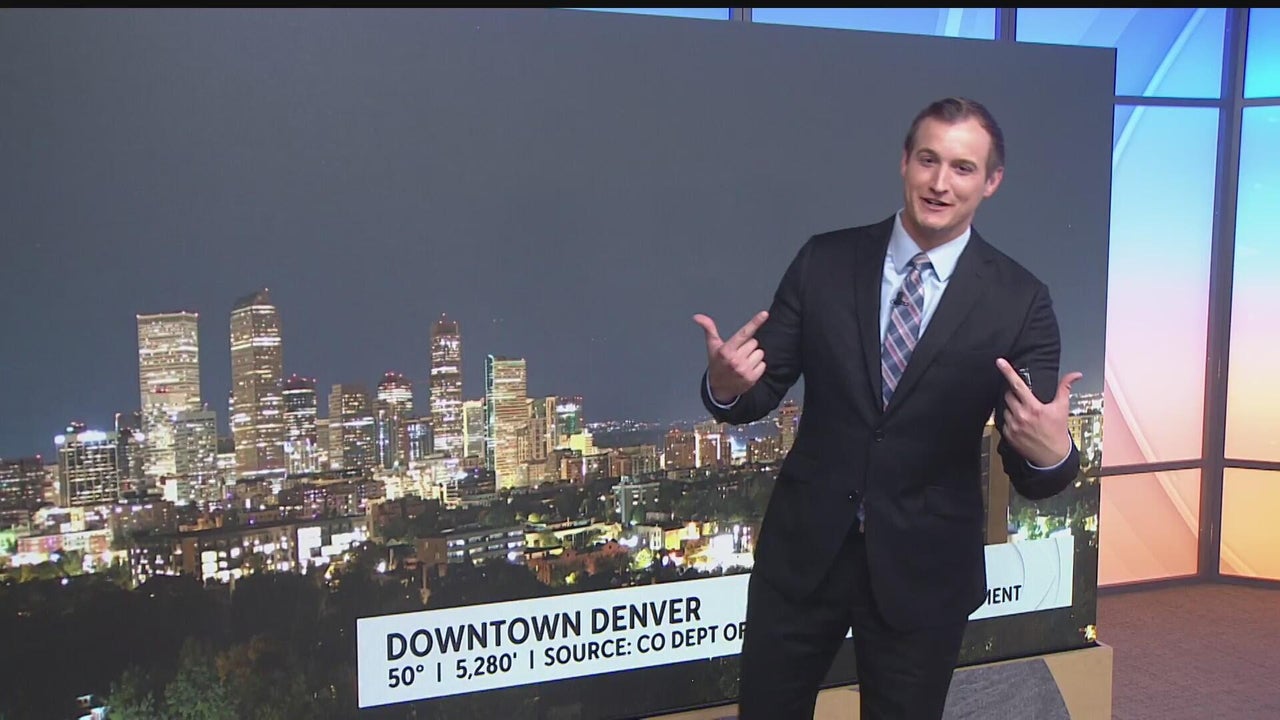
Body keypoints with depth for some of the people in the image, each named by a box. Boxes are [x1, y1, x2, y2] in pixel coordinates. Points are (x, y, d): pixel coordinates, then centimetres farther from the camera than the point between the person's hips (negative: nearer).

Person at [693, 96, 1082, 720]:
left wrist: (1051, 451, -32)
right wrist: (725, 383, -26)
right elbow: (761, 394, -3)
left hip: (925, 567, -1)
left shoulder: (1019, 300, -9)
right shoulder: (824, 261, -5)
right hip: (802, 549, 1)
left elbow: (1031, 476, -9)